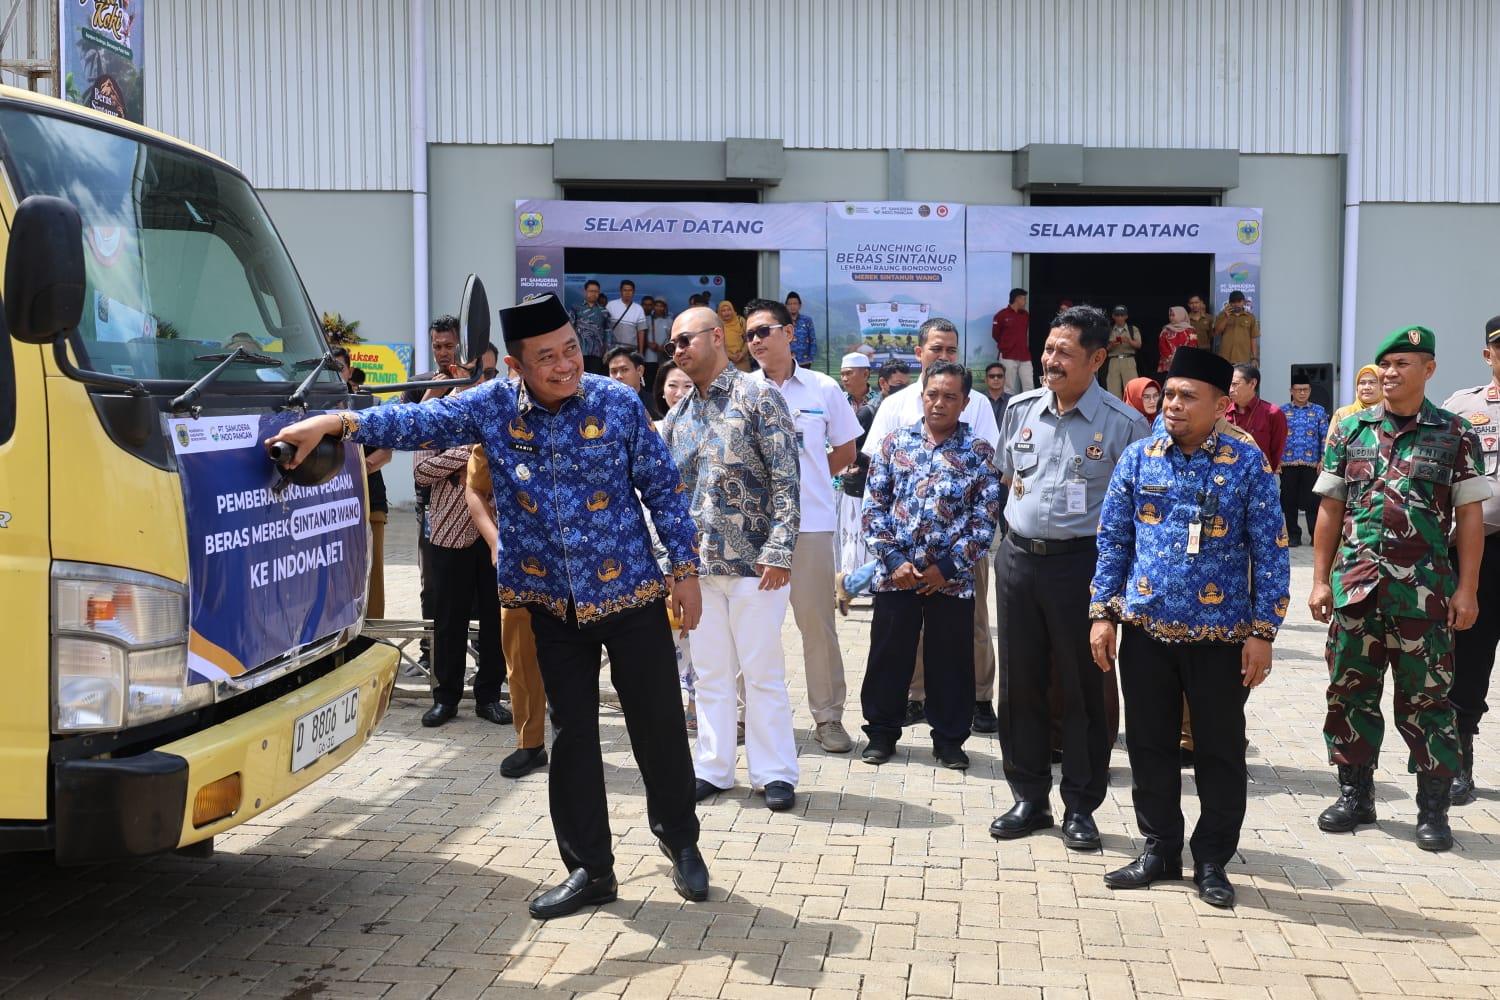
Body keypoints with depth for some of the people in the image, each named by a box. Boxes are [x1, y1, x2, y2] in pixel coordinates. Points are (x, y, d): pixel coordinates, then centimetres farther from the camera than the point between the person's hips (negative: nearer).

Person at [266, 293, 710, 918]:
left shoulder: (618, 403, -8)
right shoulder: (491, 409, -3)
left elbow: (664, 488, -2)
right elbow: (419, 421, -12)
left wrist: (686, 568, -3)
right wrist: (337, 423, -27)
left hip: (629, 593, -2)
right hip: (553, 602, 2)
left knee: (658, 725, 5)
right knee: (571, 735, 8)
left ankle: (681, 841, 28)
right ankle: (590, 869, 22)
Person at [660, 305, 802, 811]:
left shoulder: (758, 397, -5)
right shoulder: (679, 415, 12)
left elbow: (785, 479, -11)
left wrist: (779, 552, -17)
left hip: (753, 561, -5)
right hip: (698, 562, 6)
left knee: (762, 671, 2)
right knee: (710, 672, 11)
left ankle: (775, 773, 12)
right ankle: (713, 768, 21)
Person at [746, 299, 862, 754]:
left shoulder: (823, 388, 4)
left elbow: (845, 451, 12)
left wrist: (806, 480, 3)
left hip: (809, 522, -1)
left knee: (817, 621, 2)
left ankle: (828, 716, 12)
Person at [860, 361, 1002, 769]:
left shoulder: (979, 453, 1)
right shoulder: (895, 443, 5)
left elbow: (985, 518, -2)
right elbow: (874, 505, 3)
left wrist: (949, 567, -9)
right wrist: (893, 559, -8)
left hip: (952, 578, -1)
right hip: (896, 574, 1)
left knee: (951, 661, 8)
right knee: (888, 655, 9)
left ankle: (949, 739, 23)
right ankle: (881, 731, 24)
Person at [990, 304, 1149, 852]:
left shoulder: (1122, 423, -8)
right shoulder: (1021, 409, 6)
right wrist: (1029, 510, 10)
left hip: (1081, 563, -4)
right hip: (1018, 556, 4)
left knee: (1082, 687, 4)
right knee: (1020, 681, 10)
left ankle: (1079, 807, 17)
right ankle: (1029, 797, 23)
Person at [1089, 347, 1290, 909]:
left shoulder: (1247, 464, -4)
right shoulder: (1139, 458, 3)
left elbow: (1270, 551, -3)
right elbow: (1113, 539, 7)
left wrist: (1262, 631, -7)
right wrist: (1103, 613, 2)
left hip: (1221, 636, -2)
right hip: (1146, 631, 2)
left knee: (1221, 751, 8)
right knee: (1150, 746, 11)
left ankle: (1213, 862, 24)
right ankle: (1160, 850, 28)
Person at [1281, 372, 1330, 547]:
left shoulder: (1319, 412, 7)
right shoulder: (1283, 412, 7)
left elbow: (1325, 437, 5)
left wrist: (1323, 459, -3)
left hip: (1311, 464, -1)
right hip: (1288, 463, 1)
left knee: (1312, 500, -1)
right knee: (1289, 500, 4)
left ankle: (1315, 535, 8)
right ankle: (1293, 535, 14)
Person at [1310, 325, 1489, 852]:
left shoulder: (1455, 434, 1)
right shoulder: (1350, 430, 6)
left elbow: (1469, 515, 0)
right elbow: (1331, 509, 8)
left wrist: (1466, 590, -4)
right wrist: (1321, 580, 4)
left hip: (1424, 591, -2)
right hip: (1355, 586, 3)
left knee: (1425, 698, 4)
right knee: (1350, 692, 8)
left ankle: (1433, 808, 14)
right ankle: (1355, 794, 21)